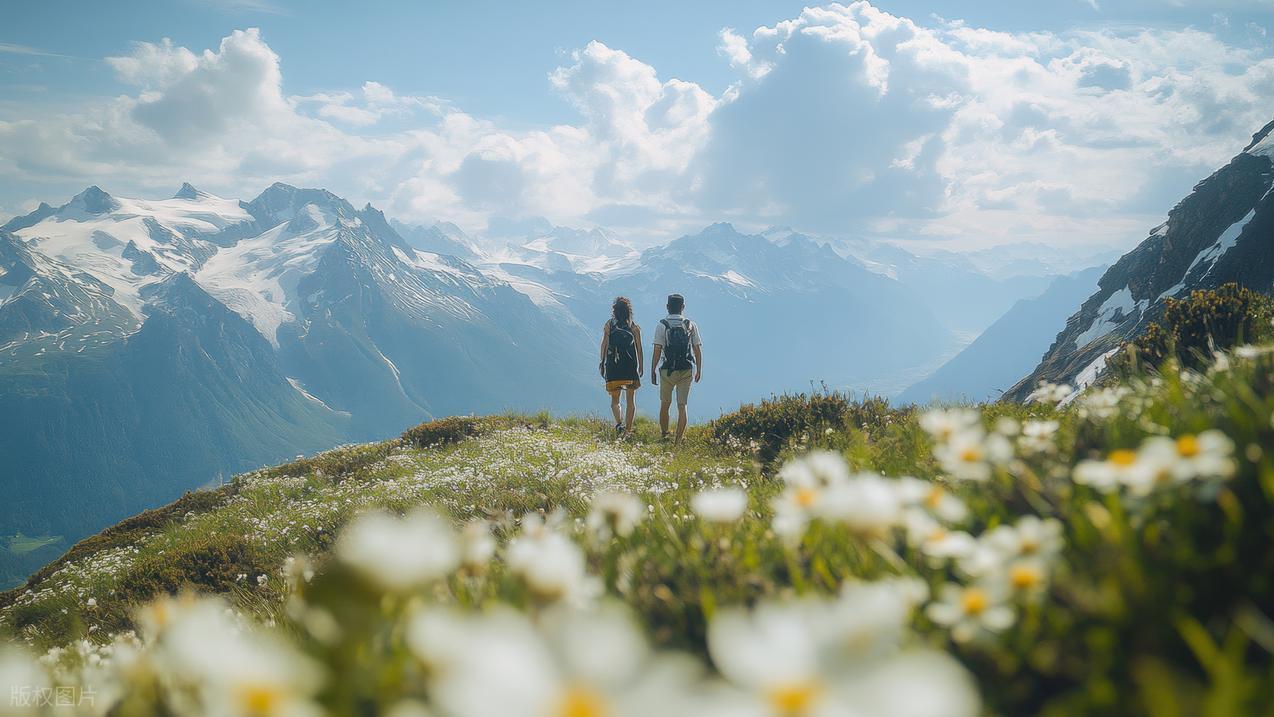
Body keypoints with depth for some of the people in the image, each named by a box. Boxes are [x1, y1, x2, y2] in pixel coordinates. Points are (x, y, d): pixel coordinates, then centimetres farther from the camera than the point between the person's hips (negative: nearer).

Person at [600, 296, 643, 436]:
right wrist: (640, 367, 7)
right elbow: (639, 348, 0)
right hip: (631, 367, 0)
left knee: (614, 399, 9)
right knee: (631, 399, 10)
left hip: (613, 366, 0)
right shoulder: (634, 327, 2)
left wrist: (602, 363, 2)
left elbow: (604, 345, -4)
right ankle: (628, 429, 8)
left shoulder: (609, 325, 0)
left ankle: (619, 423, -16)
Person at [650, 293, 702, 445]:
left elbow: (657, 351, -9)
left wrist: (653, 371, -1)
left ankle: (663, 435, 27)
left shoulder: (662, 325, -5)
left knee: (665, 404, 16)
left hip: (667, 371, -1)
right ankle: (678, 441, 0)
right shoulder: (691, 325, 2)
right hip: (686, 371, 1)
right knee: (682, 406, 3)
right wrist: (699, 370, 13)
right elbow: (698, 351, 3)